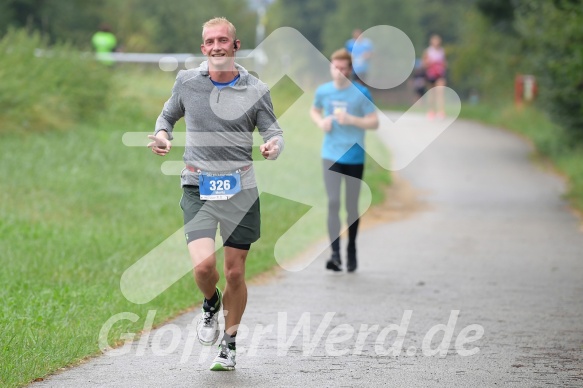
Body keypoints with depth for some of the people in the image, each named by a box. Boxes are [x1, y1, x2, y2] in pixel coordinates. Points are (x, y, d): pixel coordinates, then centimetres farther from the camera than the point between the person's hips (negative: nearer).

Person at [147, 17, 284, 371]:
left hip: (241, 189, 0)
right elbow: (169, 114, 19)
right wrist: (162, 135, -3)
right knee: (203, 264, -20)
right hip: (198, 187, 0)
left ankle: (230, 345, 27)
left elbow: (273, 131, 3)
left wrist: (274, 146, -21)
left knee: (235, 272, 5)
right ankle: (211, 303, 16)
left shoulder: (256, 90, -1)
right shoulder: (187, 82, 2)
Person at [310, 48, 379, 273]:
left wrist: (350, 119, -20)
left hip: (354, 157, -1)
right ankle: (335, 254, -16)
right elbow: (314, 111, 22)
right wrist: (320, 122, -1)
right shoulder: (323, 92, 3)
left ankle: (351, 251, 25)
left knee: (352, 206, 8)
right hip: (331, 156, 1)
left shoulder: (361, 93, -6)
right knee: (333, 203, -11)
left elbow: (374, 123, -6)